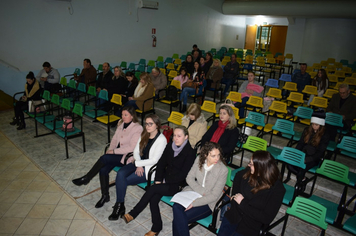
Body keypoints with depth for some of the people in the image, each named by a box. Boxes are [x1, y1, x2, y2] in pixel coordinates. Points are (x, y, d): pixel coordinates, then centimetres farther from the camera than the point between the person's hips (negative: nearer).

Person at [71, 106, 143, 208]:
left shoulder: (138, 128, -15)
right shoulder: (121, 123, 8)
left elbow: (131, 148, -20)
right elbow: (114, 139, 15)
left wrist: (113, 151, -17)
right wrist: (110, 149, -3)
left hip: (127, 156, -6)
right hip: (116, 153, 7)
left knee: (104, 158, -25)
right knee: (103, 170, -17)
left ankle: (86, 179, -4)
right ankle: (105, 196, 1)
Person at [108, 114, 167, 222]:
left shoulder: (161, 140, -14)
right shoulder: (144, 135, 8)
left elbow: (154, 160, -17)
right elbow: (136, 151, 8)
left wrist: (136, 163, -13)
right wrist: (138, 166, -8)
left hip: (150, 168, -6)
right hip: (139, 163, 6)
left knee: (123, 180, -19)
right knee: (120, 173, -21)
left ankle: (120, 206, 0)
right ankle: (119, 205, -13)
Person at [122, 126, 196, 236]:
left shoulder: (190, 152, -13)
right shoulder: (170, 145, 5)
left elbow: (183, 174, -15)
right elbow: (161, 163, 7)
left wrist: (164, 181, -12)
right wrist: (158, 180, -5)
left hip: (177, 185, -5)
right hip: (166, 179, 5)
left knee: (152, 189, -25)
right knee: (153, 199, -20)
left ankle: (132, 214, -12)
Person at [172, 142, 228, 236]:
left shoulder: (223, 170, -18)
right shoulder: (199, 160, -6)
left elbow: (214, 196, -16)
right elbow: (189, 178, 1)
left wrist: (195, 203, -22)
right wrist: (201, 191, -15)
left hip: (208, 201, -4)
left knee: (179, 218, -21)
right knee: (176, 207, -25)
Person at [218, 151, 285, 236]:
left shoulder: (277, 188, -19)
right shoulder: (248, 172, -9)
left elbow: (267, 218, -20)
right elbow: (238, 176, 17)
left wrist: (243, 203, -18)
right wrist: (234, 195, 5)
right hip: (233, 216, 4)